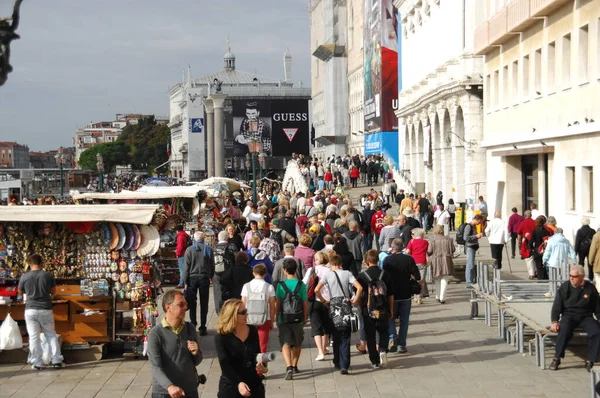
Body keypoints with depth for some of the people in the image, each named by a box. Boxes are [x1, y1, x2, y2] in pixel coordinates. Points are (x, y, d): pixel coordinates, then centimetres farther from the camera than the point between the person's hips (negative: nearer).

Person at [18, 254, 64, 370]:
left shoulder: (24, 277, -5)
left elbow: (20, 292, 11)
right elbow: (53, 291, 7)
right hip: (45, 309, 1)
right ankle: (57, 361, 9)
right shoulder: (48, 275, -5)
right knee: (51, 335, 11)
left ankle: (37, 363, 5)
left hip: (31, 310, 0)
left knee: (34, 337, 4)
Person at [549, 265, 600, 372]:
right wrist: (554, 321, -11)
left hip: (586, 316, 1)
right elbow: (557, 306, 1)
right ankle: (557, 358, -20)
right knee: (565, 331, -34)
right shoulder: (565, 287, 0)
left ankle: (589, 361, -15)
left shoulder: (590, 288, 3)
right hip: (569, 315, -1)